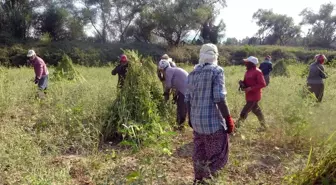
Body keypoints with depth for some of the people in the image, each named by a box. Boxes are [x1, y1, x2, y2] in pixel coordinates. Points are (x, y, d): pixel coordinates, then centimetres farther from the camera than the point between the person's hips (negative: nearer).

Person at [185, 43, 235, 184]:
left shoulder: (192, 73, 9)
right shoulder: (217, 71, -10)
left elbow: (188, 99, 12)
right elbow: (219, 99, -18)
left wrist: (191, 117, 23)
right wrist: (228, 119, -12)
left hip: (196, 121, 7)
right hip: (213, 121, -7)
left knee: (199, 155, 19)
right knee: (218, 156, 6)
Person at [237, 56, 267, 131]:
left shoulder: (257, 72, -17)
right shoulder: (248, 71, 10)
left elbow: (263, 84, -19)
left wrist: (250, 88, -24)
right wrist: (242, 83, -4)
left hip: (254, 96, -9)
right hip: (249, 95, 9)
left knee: (244, 113, -9)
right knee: (256, 110, 19)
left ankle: (237, 126, -4)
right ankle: (263, 126, 32)